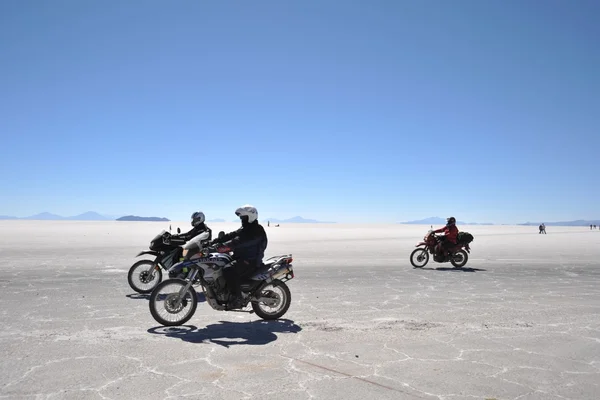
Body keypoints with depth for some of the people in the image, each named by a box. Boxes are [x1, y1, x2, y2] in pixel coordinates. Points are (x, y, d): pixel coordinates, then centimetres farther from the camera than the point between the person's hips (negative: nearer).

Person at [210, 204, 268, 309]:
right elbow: (231, 235, 11)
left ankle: (238, 298, -24)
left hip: (250, 262, -11)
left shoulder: (256, 231, -16)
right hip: (242, 258, 11)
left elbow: (238, 242, -27)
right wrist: (214, 241, 1)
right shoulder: (246, 229, 18)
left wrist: (221, 247, -33)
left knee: (229, 270, -31)